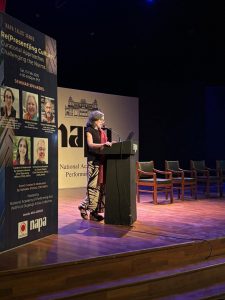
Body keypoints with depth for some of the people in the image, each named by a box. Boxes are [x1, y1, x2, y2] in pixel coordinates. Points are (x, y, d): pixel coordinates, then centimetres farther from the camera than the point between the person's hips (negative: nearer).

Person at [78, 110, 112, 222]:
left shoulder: (102, 132, 21)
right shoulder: (89, 130, 0)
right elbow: (90, 144, -13)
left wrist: (109, 144, 6)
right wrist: (103, 144, -26)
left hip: (102, 160, 7)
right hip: (93, 160, -7)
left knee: (101, 186, 3)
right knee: (93, 186, -7)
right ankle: (91, 210, 2)